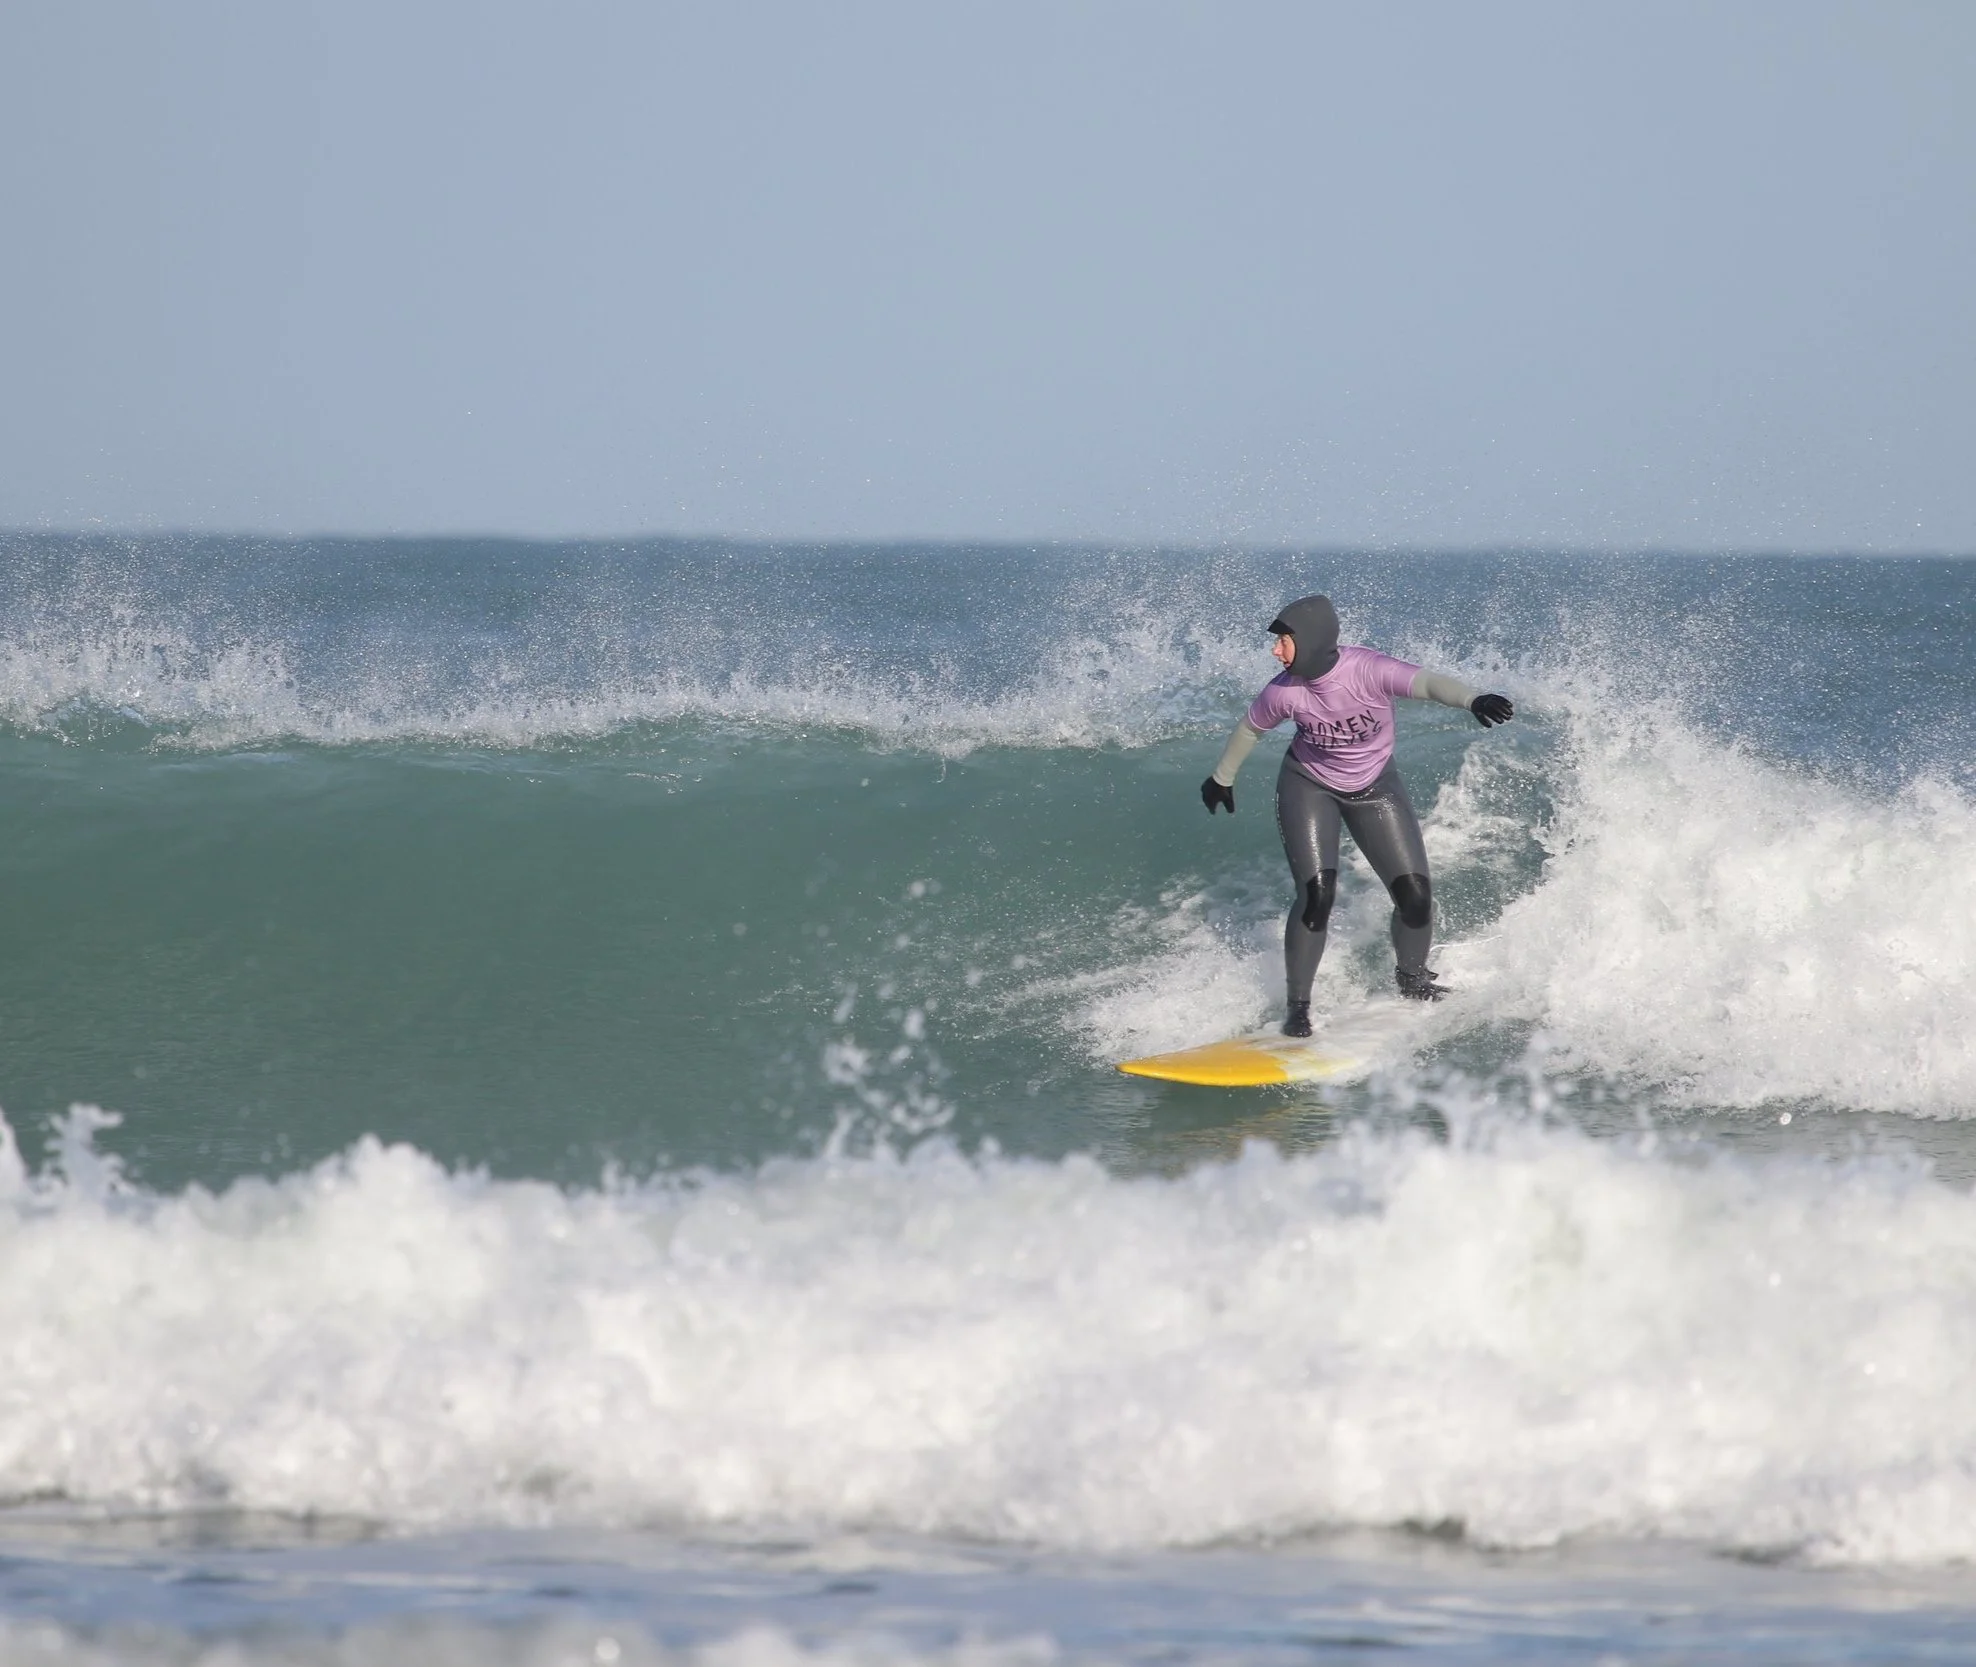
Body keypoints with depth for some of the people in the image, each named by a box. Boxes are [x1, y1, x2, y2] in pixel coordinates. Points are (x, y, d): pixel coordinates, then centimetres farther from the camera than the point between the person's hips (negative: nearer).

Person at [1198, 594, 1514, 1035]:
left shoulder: (1369, 671, -30)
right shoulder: (1284, 692, -22)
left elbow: (1428, 683, -46)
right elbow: (1250, 730, -2)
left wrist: (1472, 700, -66)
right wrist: (1222, 778, 14)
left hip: (1373, 788, 0)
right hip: (1308, 788, 0)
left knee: (1415, 895, -3)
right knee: (1316, 895, -17)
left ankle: (1412, 979, 26)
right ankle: (1298, 1006, -4)